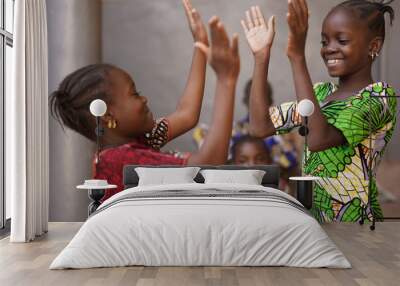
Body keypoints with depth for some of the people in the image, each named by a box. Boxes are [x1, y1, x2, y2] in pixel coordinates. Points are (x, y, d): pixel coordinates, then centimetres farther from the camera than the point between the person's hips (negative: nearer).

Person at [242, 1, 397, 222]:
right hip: (312, 215, 6)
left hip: (354, 220, -5)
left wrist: (297, 57, -28)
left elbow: (318, 139, -27)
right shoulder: (321, 93, 9)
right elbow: (260, 127, 1)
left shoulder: (380, 95, -11)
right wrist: (261, 55, -1)